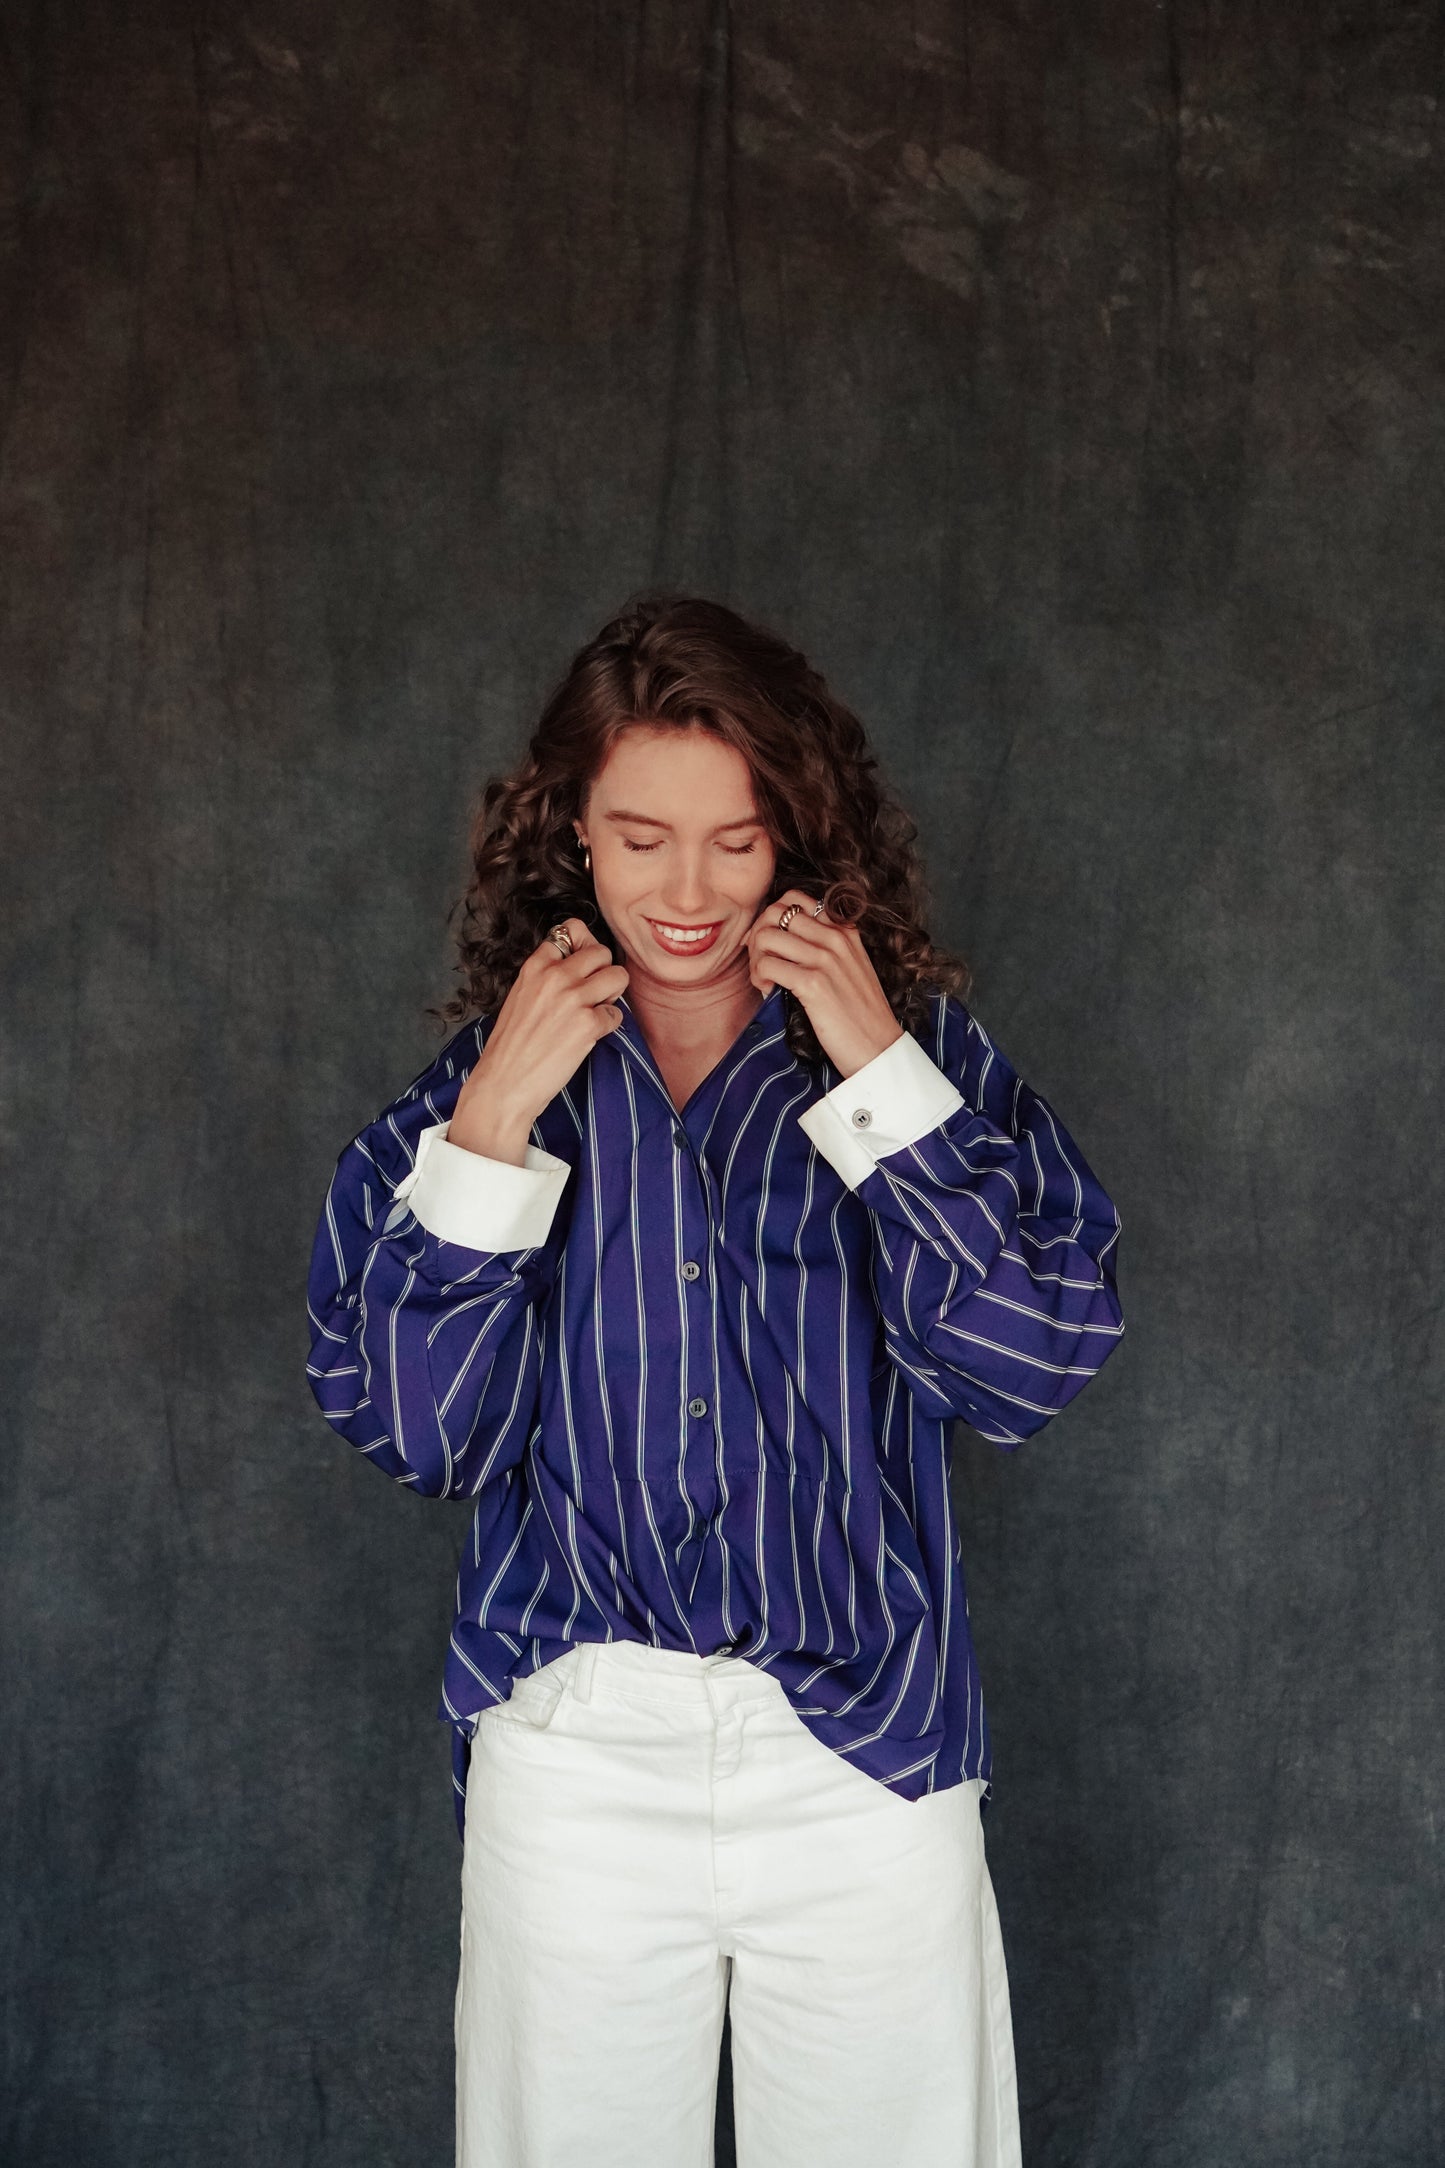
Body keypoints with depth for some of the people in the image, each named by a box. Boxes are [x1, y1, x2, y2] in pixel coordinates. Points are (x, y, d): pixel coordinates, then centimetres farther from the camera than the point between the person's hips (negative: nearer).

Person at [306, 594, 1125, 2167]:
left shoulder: (918, 1051, 0)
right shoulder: (488, 1078, 2)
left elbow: (1035, 1364, -11)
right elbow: (417, 1430, -4)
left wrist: (879, 1072, -15)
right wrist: (495, 1123, -13)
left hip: (868, 1759, 0)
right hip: (575, 1758, 1)